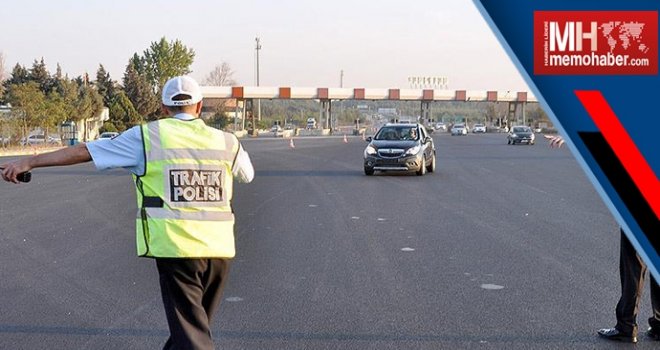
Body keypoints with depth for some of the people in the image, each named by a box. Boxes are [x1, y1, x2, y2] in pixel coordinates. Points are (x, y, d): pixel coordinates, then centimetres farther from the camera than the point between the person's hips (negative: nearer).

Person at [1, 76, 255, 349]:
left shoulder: (148, 137, 0)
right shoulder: (225, 142, 9)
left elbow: (85, 151, 1)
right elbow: (248, 174, 29)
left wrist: (29, 161, 6)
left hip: (176, 247, -4)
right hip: (219, 248, 4)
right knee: (195, 324, 21)